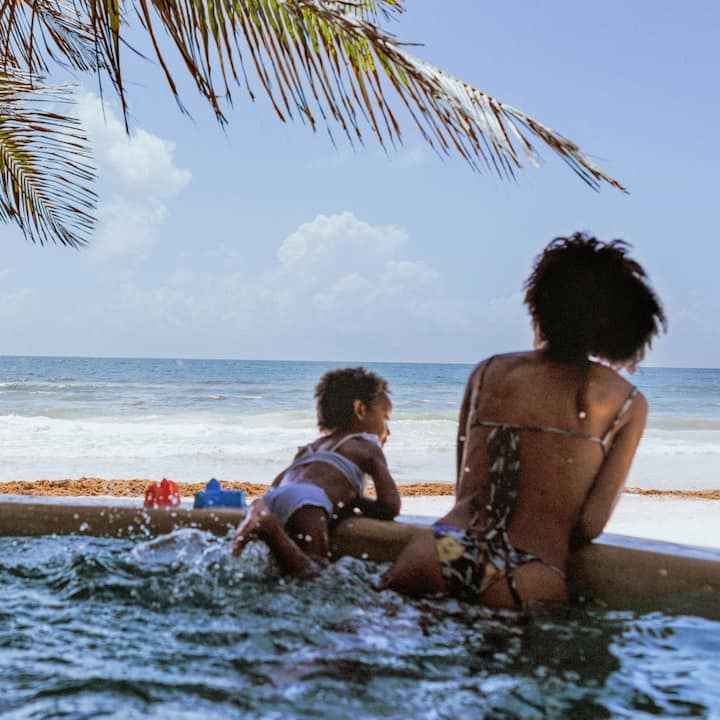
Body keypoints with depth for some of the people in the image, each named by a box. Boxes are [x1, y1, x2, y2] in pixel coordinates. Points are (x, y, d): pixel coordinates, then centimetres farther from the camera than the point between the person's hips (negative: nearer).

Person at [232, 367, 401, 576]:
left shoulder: (310, 447, 41)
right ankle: (266, 525, -40)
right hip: (307, 502, -7)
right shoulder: (366, 446, 23)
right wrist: (358, 501, 34)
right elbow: (391, 506, 13)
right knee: (310, 573, -24)